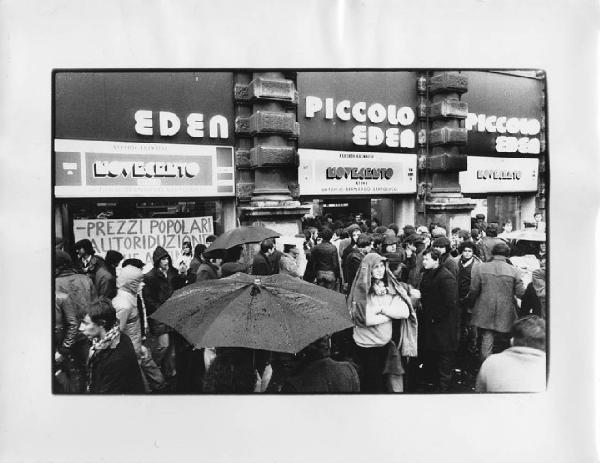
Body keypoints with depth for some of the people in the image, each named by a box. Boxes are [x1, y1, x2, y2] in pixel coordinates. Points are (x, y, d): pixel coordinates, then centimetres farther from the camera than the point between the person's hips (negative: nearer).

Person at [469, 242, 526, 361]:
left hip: (485, 313, 0)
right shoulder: (514, 271, -8)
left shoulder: (479, 268, -7)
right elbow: (521, 293, -7)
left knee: (486, 340, 8)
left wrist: (472, 303, 11)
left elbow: (474, 290, -5)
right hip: (505, 315, 1)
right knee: (501, 343, 18)